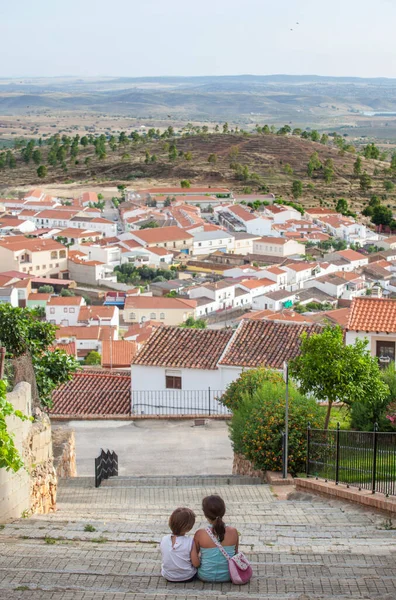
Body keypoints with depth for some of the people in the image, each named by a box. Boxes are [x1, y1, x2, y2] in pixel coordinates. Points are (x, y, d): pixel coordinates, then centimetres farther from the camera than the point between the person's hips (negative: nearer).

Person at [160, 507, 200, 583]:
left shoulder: (164, 540, -16)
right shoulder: (190, 542, -26)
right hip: (187, 577, 0)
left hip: (168, 576, 0)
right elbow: (196, 564, -19)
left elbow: (165, 557, 1)